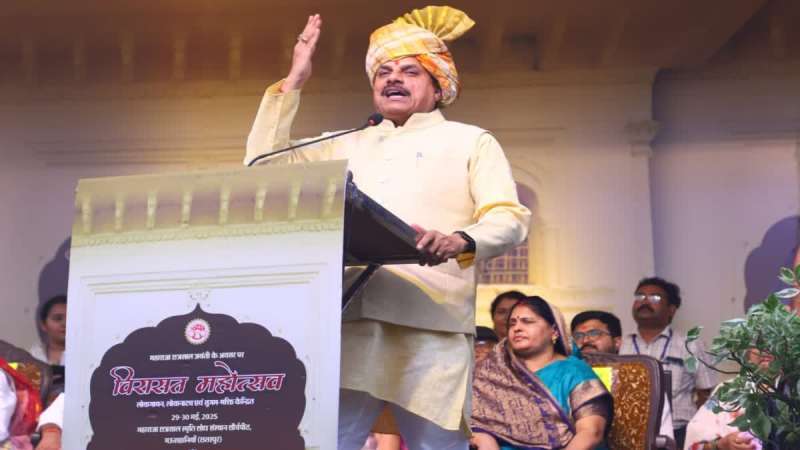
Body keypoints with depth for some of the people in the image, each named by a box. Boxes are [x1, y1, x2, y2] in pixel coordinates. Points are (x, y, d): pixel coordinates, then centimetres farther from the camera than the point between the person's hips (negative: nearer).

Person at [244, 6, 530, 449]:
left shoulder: (470, 141, 15)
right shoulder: (345, 146, 28)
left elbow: (508, 219, 2)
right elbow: (265, 167, 23)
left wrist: (458, 241, -21)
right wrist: (291, 83, 21)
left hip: (430, 327, -3)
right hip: (344, 322, 3)